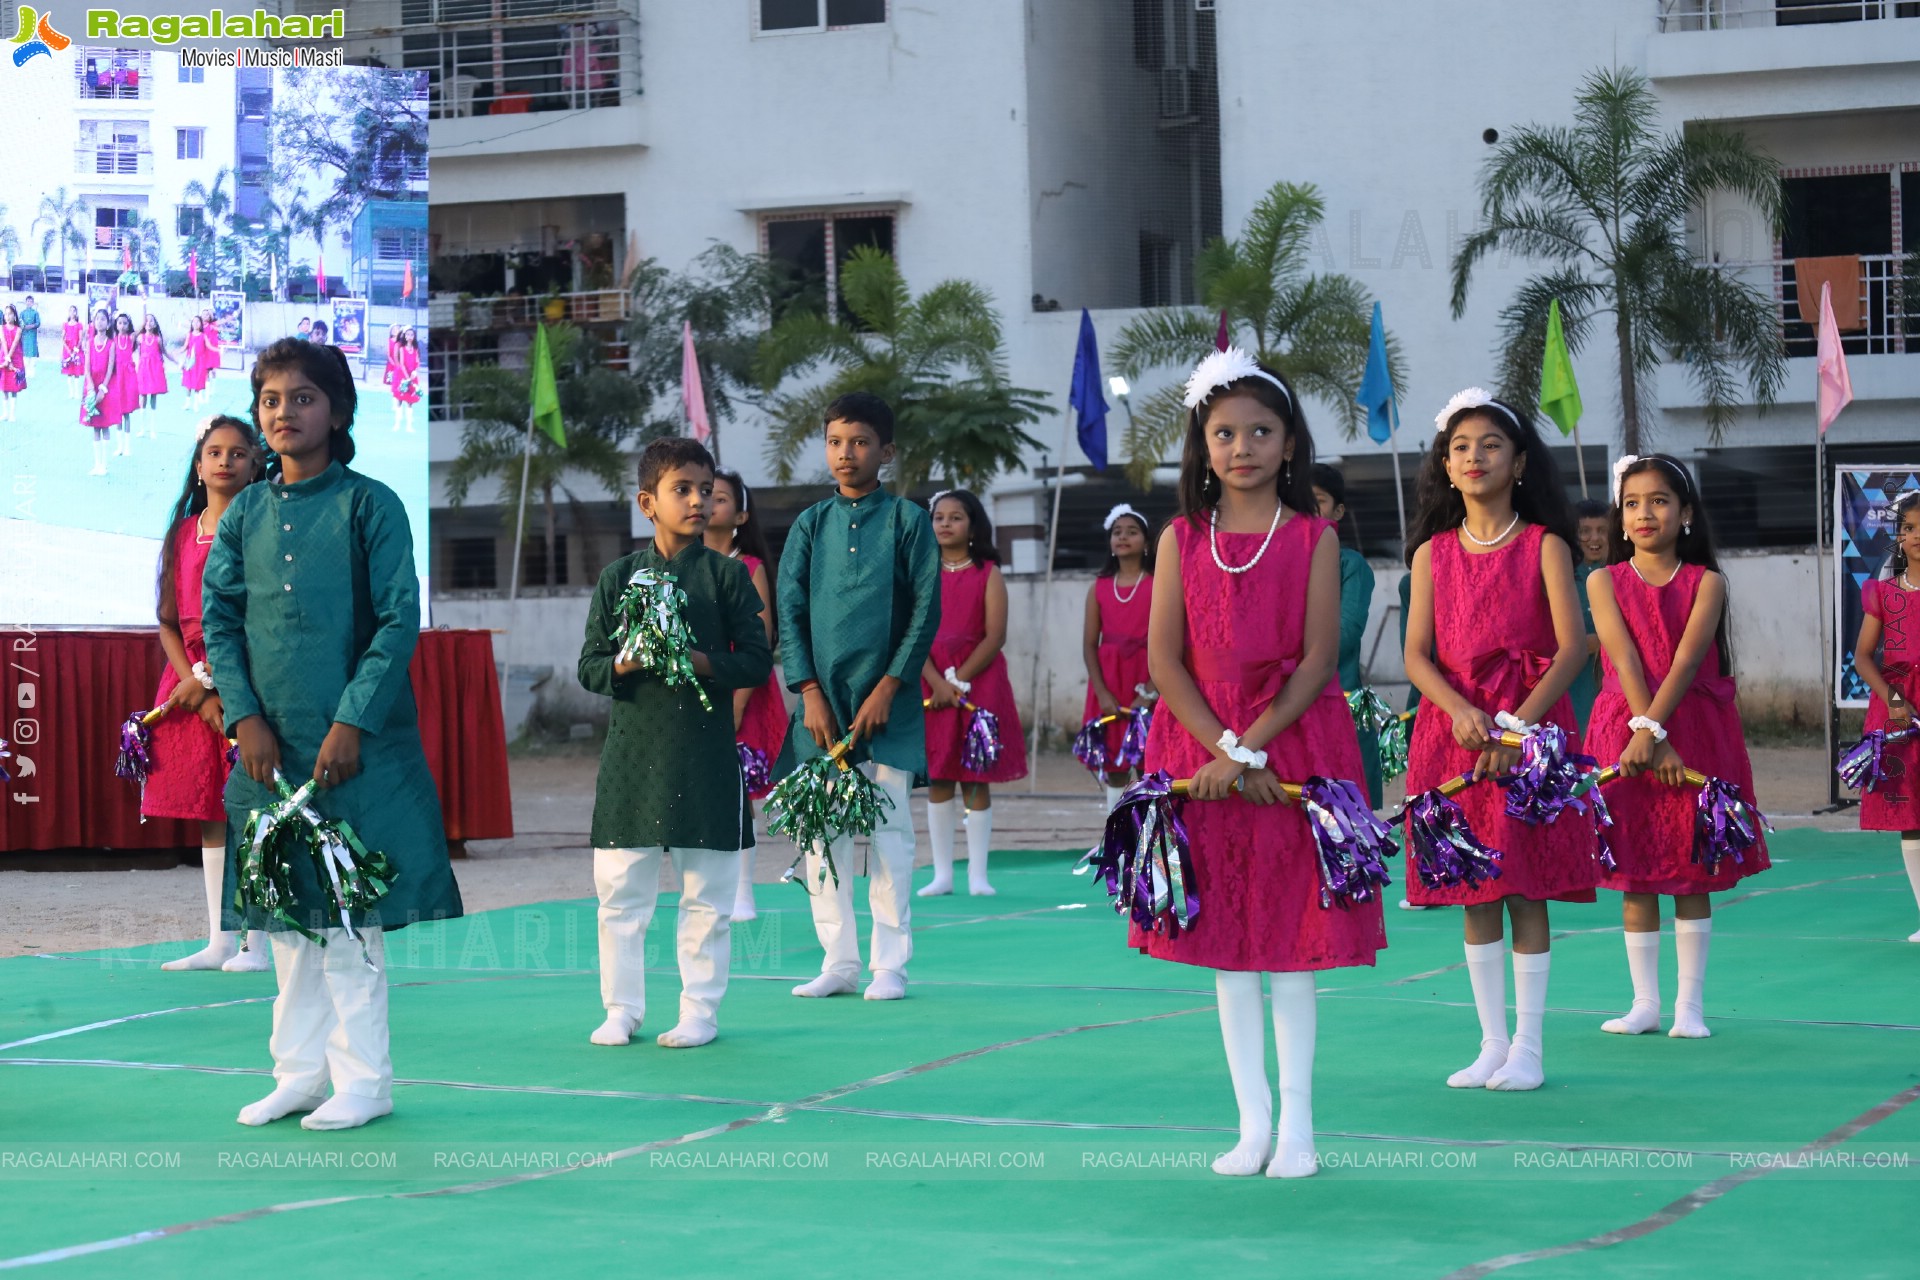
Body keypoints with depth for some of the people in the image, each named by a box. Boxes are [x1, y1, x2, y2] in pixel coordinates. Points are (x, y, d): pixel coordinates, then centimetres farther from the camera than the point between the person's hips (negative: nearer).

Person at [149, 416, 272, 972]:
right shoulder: (183, 533, 12)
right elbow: (168, 623, 8)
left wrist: (206, 676, -14)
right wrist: (196, 685, -7)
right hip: (191, 681, 6)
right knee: (209, 814, 7)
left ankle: (257, 943, -2)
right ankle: (219, 941, 12)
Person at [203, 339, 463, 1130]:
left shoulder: (369, 505, -3)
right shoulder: (245, 515, 9)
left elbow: (399, 621, -7)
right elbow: (218, 621, 8)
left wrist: (352, 721, -14)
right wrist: (246, 717, -5)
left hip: (354, 743, -4)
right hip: (268, 744, 5)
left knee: (349, 915, -3)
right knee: (285, 916, 9)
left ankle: (363, 1080, 5)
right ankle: (299, 1073, 17)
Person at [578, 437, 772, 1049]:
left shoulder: (726, 574, 2)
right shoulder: (619, 576, 6)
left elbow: (757, 661, 0)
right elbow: (590, 666, 7)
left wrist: (698, 663, -15)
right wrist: (624, 664, -13)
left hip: (705, 749, -1)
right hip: (632, 746, 1)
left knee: (706, 893, 3)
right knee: (620, 887, 4)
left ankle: (700, 1010, 12)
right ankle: (622, 1008, 15)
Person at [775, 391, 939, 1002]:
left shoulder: (907, 520, 1)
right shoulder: (810, 525, 9)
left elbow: (926, 611, -3)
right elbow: (789, 613, 6)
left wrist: (888, 688, -10)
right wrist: (809, 691, -5)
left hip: (885, 697, -3)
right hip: (822, 698, 3)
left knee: (889, 826, -2)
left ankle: (890, 963, 4)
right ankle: (838, 960, 10)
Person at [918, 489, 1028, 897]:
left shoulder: (988, 574, 1)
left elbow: (995, 638, -7)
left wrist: (959, 680, -13)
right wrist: (939, 683, -13)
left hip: (979, 682, -2)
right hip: (932, 684, 2)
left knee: (977, 781, -1)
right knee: (937, 779, 2)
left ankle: (977, 875, 3)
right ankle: (942, 874, 7)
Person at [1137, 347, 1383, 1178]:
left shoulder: (1313, 538, 0)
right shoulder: (1182, 540, 5)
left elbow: (1317, 659, -7)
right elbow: (1162, 658, -1)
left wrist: (1251, 745, -15)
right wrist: (1225, 748, -12)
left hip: (1296, 747, -2)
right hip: (1200, 747, 2)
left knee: (1291, 938, 0)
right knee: (1224, 940, 5)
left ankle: (1297, 1123, 6)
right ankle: (1253, 1122, 11)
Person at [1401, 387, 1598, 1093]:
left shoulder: (1544, 546, 0)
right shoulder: (1433, 553, 9)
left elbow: (1571, 647, -8)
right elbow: (1416, 654, 2)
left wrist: (1519, 724, -18)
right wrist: (1461, 711, -17)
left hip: (1531, 725, -3)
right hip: (1455, 728, 3)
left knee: (1526, 889, -2)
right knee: (1474, 893, 5)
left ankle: (1529, 1046, 5)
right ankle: (1492, 1042, 14)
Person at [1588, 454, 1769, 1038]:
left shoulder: (1706, 582, 1)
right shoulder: (1606, 581, 3)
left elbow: (1686, 660, -12)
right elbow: (1625, 659, -9)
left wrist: (1652, 729, -23)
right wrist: (1648, 735, -21)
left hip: (1696, 732, 0)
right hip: (1625, 733, 1)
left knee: (1694, 873, 2)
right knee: (1635, 875, 3)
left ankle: (1690, 1005, 8)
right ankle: (1645, 1002, 12)